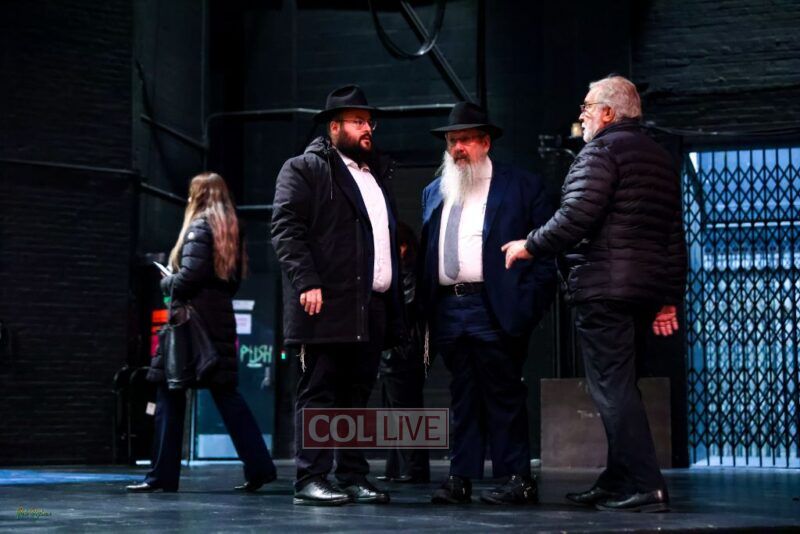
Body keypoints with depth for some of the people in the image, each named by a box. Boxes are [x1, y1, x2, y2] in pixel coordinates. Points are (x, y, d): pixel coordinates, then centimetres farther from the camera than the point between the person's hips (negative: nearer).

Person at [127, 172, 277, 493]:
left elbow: (190, 276, -17)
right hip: (221, 319, 8)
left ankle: (163, 475, 1)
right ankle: (258, 466, 1)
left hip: (193, 318, -8)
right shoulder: (230, 229, 16)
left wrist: (166, 283, 1)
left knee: (170, 395, -1)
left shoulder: (199, 227, -7)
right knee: (225, 393, 7)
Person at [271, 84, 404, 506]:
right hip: (328, 306, -7)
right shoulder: (304, 169, 0)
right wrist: (307, 283, -20)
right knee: (319, 393, -5)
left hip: (372, 309, 7)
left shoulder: (377, 174, 23)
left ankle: (354, 478, 13)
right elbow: (287, 229, -10)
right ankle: (311, 480, -3)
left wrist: (394, 303, 17)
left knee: (358, 395, 9)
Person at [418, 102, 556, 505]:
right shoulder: (434, 193, 18)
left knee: (504, 396, -2)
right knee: (462, 397, 9)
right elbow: (426, 255, 18)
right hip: (447, 309, 5)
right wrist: (425, 311, 9)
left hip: (494, 309, -5)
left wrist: (528, 304, -12)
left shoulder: (521, 186, 2)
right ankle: (461, 478, 12)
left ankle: (518, 479, 4)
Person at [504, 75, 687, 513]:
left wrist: (529, 246, -4)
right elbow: (674, 235, 18)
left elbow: (576, 217, -18)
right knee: (620, 388, 15)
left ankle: (645, 488, -12)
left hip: (603, 288, -9)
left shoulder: (601, 151, -7)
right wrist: (670, 298, 19)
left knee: (613, 389, -7)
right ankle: (616, 483, 19)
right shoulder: (660, 158, 19)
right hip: (647, 290, 9)